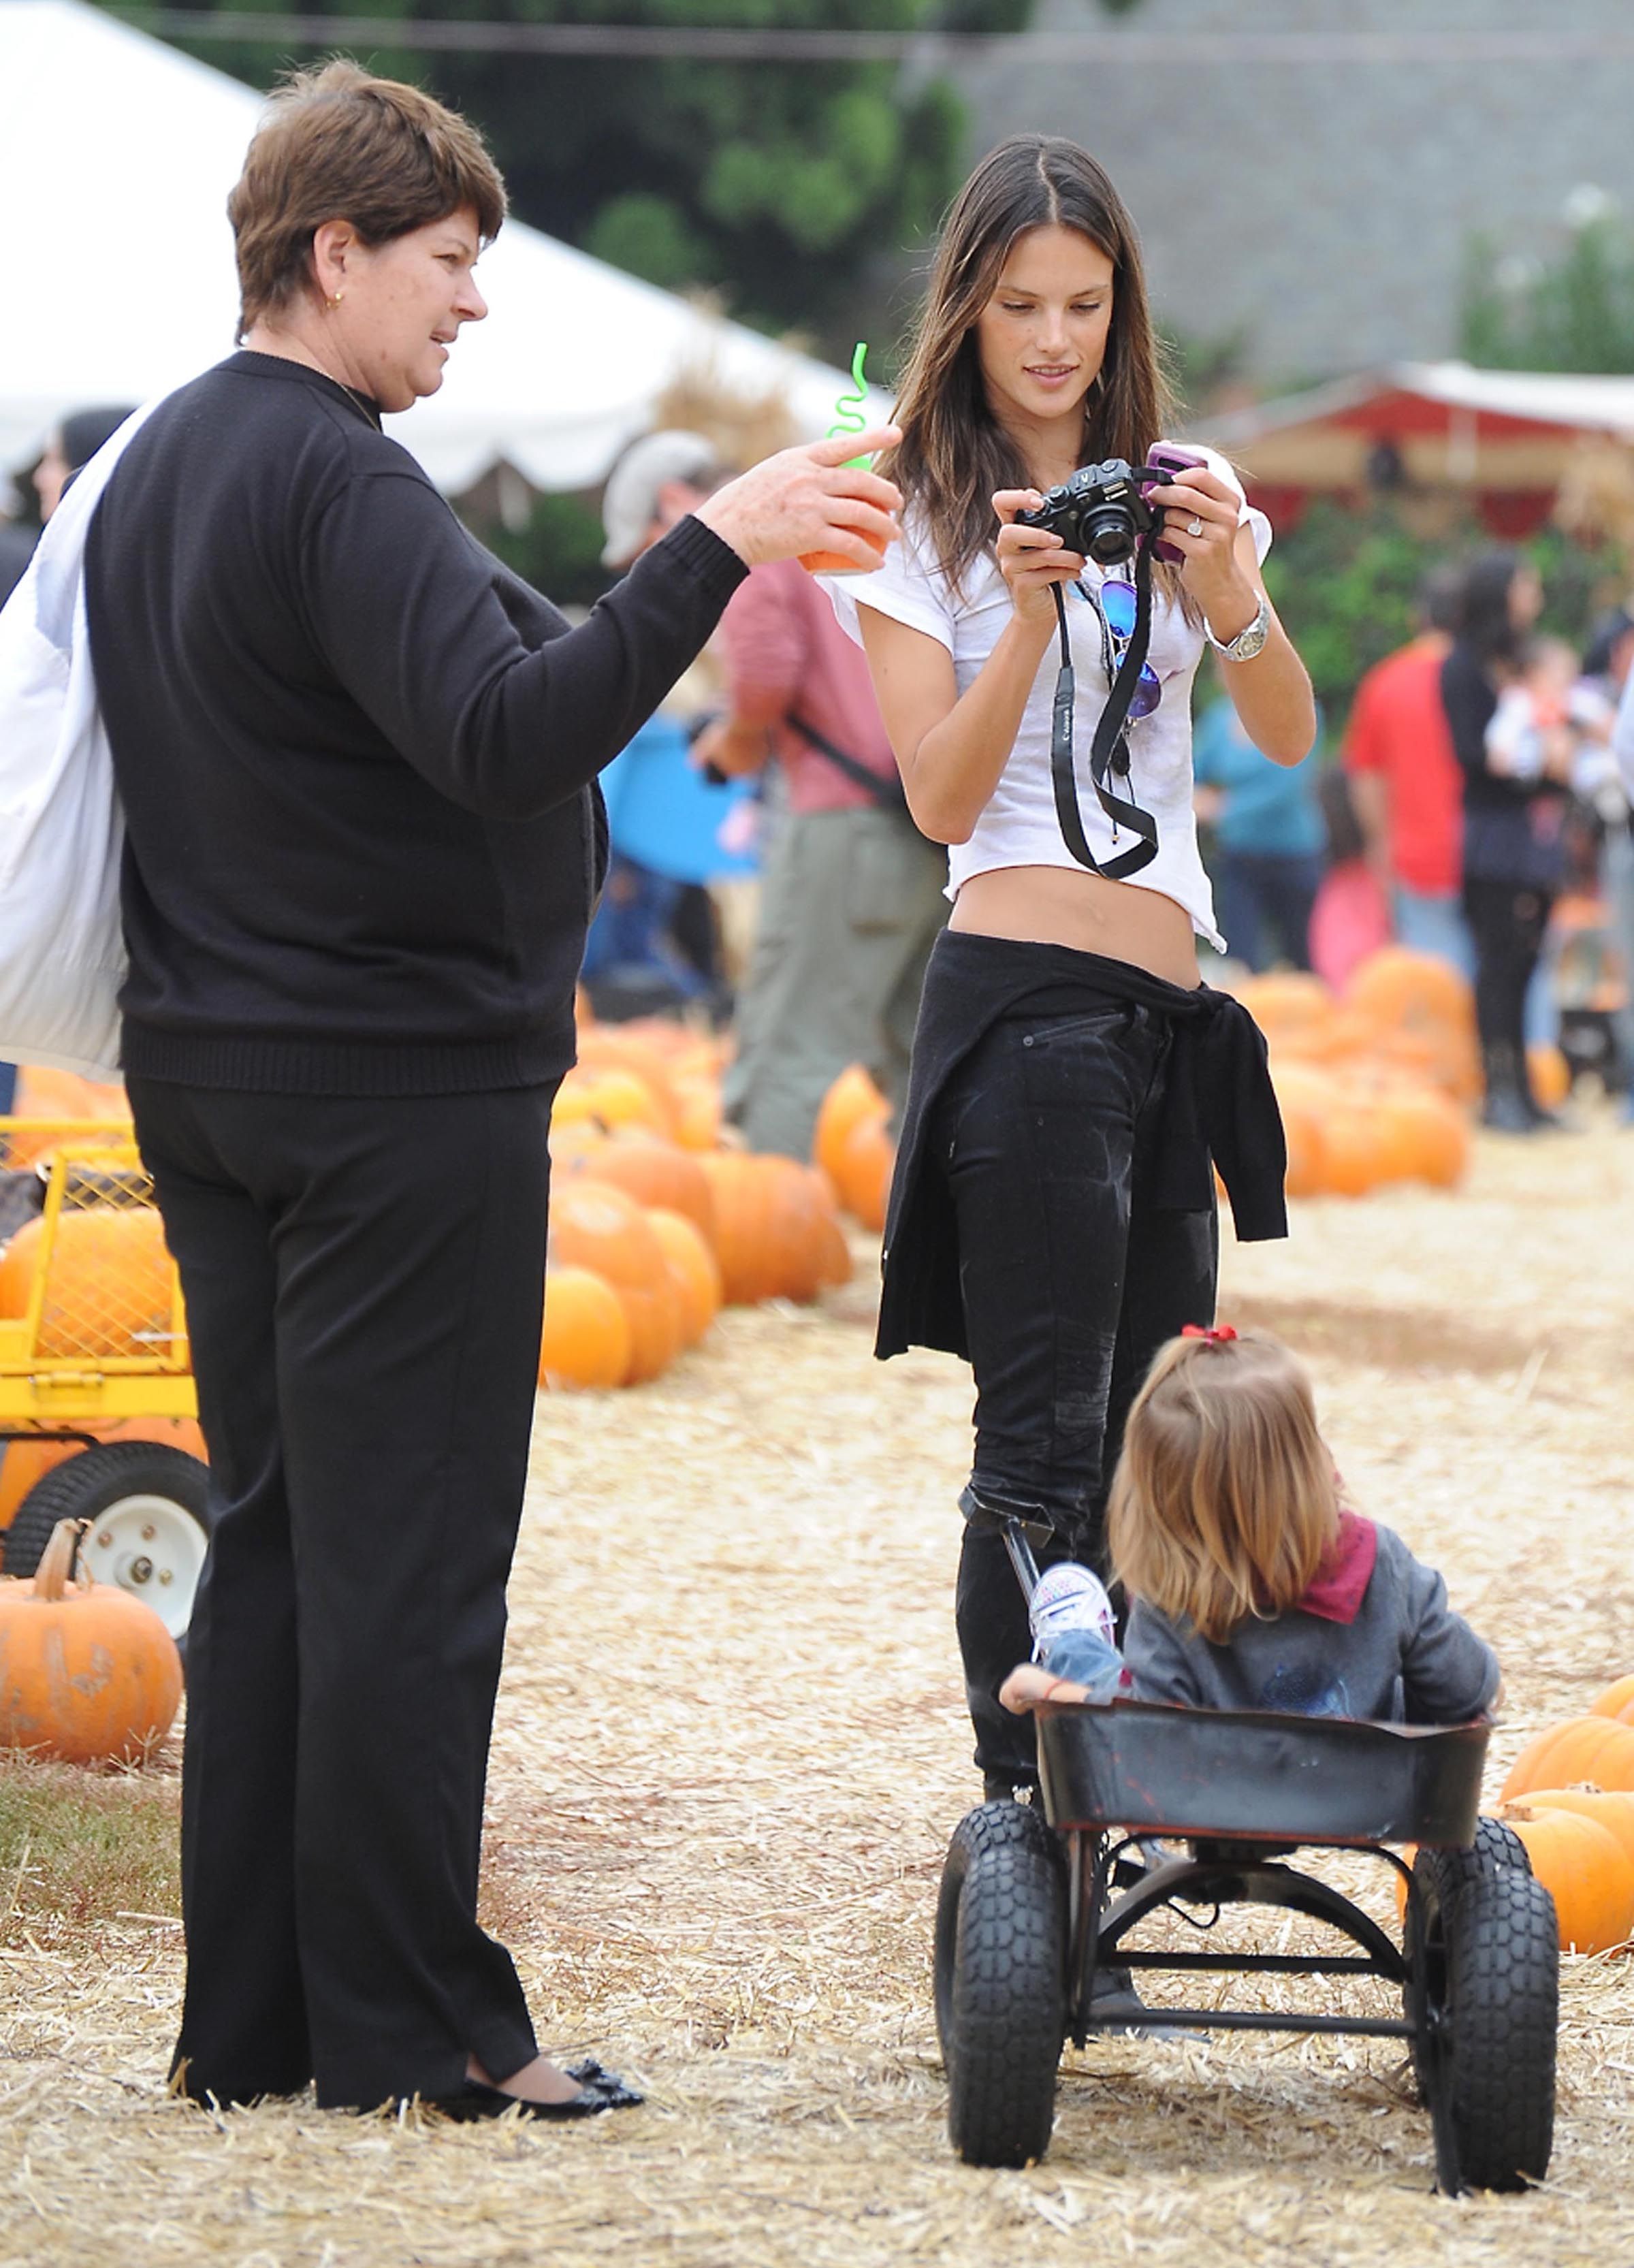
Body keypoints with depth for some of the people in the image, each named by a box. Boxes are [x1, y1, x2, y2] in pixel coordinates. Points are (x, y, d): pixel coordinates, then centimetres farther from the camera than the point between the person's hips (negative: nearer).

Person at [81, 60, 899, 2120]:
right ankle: (408, 2026, 1)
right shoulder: (334, 482, -18)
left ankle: (247, 2019, 14)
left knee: (271, 1541, 12)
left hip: (209, 1079, 10)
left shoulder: (159, 463, 14)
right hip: (401, 1090, -10)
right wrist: (714, 546, -32)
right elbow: (510, 737, -29)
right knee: (407, 1562, -4)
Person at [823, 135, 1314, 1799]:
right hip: (1025, 992, -6)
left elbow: (1289, 740, 3)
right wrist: (1031, 608, -22)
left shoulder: (1180, 489, 12)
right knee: (1046, 1444, -11)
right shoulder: (921, 517, -1)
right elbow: (942, 799, -9)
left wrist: (1223, 592, -15)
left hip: (1168, 1009, 6)